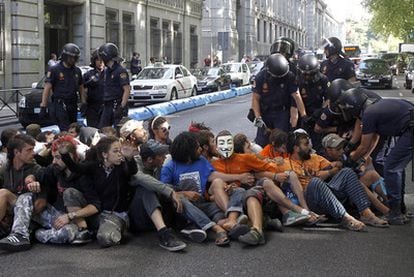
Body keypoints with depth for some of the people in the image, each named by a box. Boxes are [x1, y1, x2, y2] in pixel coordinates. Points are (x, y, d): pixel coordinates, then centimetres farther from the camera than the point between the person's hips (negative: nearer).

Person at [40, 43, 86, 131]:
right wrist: (43, 107, -12)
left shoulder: (77, 71, 13)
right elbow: (47, 89, -6)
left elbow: (81, 88, 19)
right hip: (60, 106, -6)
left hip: (73, 106, 6)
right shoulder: (54, 70, -4)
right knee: (66, 131, -16)